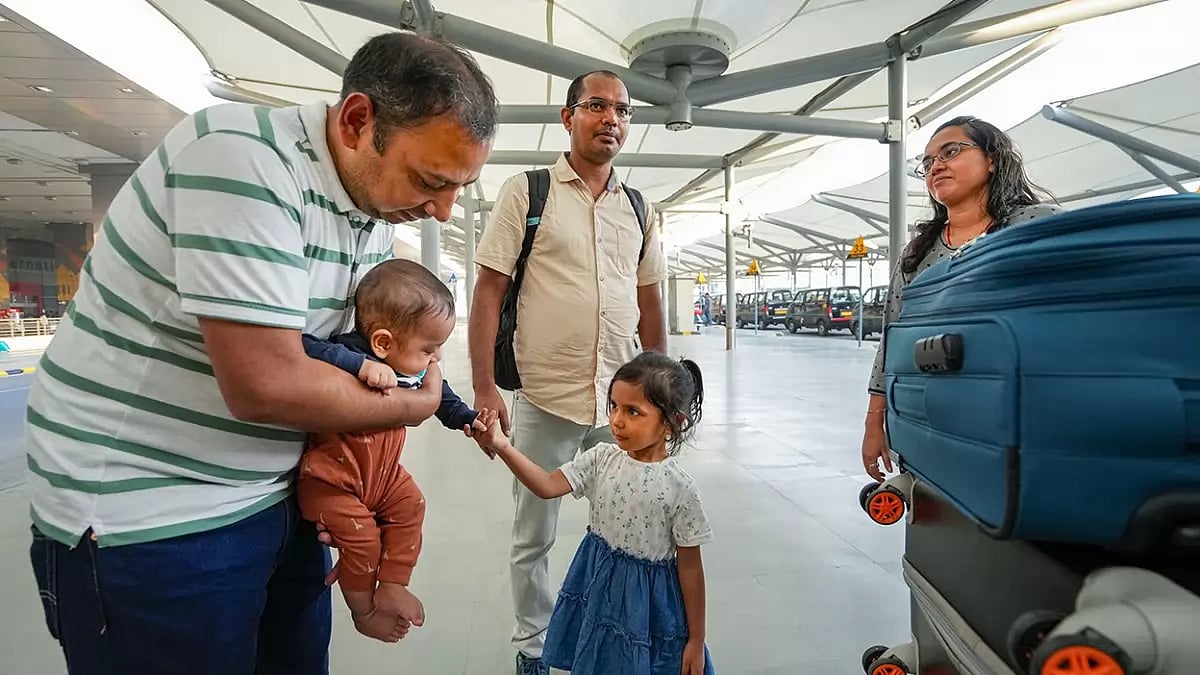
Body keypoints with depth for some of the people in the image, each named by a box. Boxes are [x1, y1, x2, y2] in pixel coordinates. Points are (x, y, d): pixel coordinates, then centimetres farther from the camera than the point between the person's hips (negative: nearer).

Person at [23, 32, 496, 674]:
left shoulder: (378, 204, 1)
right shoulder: (245, 159, -24)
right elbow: (265, 387, -29)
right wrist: (416, 404, -14)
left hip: (279, 496, 7)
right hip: (144, 516, -7)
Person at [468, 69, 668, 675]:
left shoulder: (637, 210, 10)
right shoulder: (525, 193, -2)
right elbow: (488, 291, -5)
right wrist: (483, 387, -10)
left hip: (622, 402, 4)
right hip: (544, 400, -3)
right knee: (533, 538, 12)